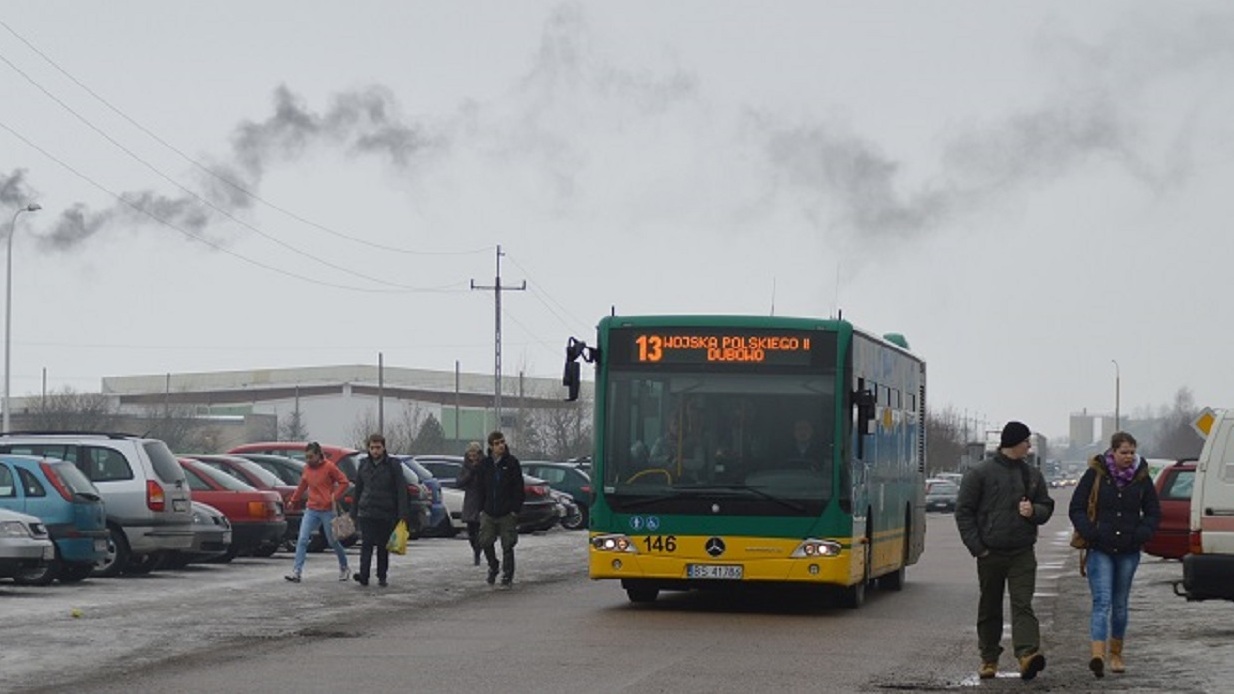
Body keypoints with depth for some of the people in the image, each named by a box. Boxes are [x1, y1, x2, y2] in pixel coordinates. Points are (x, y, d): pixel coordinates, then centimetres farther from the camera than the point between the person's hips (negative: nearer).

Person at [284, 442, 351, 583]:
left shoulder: (329, 467, -9)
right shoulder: (306, 469, 7)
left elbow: (344, 482, -8)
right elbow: (302, 486, 21)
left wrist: (335, 497, -15)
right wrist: (293, 500, 25)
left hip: (327, 510, -4)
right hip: (311, 510, 5)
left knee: (333, 541, 7)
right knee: (302, 539, -8)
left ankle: (344, 568, 28)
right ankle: (296, 571, -10)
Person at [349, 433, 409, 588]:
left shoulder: (393, 465, -1)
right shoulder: (363, 464, 9)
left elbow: (401, 491, -4)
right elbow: (358, 489, 16)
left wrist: (403, 515, -11)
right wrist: (354, 512, 15)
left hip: (386, 514, -1)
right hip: (366, 513, 1)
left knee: (383, 546, 6)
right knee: (366, 544, -10)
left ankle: (382, 577, 15)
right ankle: (364, 575, -18)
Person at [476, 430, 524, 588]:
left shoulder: (512, 462, -3)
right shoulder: (485, 464, 7)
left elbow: (519, 488, -4)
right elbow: (482, 488, 12)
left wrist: (515, 509, -10)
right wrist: (482, 508, 5)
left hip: (507, 514, -3)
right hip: (489, 513, 3)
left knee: (507, 546, 0)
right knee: (485, 542, 3)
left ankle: (507, 575, 10)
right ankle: (493, 567, 27)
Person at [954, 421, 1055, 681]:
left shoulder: (1032, 474, 10)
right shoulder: (981, 472, -3)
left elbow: (1047, 507, 19)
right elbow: (963, 511, -1)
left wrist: (1034, 511, -6)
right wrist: (977, 547, -8)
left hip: (1022, 554, 2)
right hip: (990, 553, -2)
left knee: (1022, 604, -12)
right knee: (989, 609, 8)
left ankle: (1027, 654, -25)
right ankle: (989, 659, 18)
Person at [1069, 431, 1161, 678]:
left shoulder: (1142, 478, 5)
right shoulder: (1095, 474, -3)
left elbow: (1153, 513, 12)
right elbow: (1076, 509, -1)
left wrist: (1141, 534, -6)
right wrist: (1091, 533, -15)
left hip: (1128, 552, 3)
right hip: (1100, 550, -3)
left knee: (1120, 604, 12)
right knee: (1102, 602, -15)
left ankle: (1116, 654, 25)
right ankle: (1097, 655, -26)